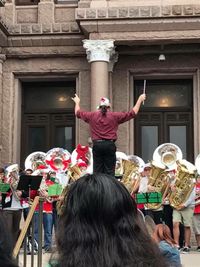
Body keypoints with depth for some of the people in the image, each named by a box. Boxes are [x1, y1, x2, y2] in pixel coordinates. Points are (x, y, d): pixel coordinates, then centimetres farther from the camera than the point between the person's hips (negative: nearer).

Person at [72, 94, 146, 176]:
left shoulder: (92, 115, 6)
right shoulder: (114, 116, 3)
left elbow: (78, 112, 23)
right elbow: (132, 113, 7)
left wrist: (77, 102, 42)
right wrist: (140, 100, 18)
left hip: (97, 145, 1)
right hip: (110, 145, -1)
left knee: (97, 171, 5)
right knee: (109, 171, 0)